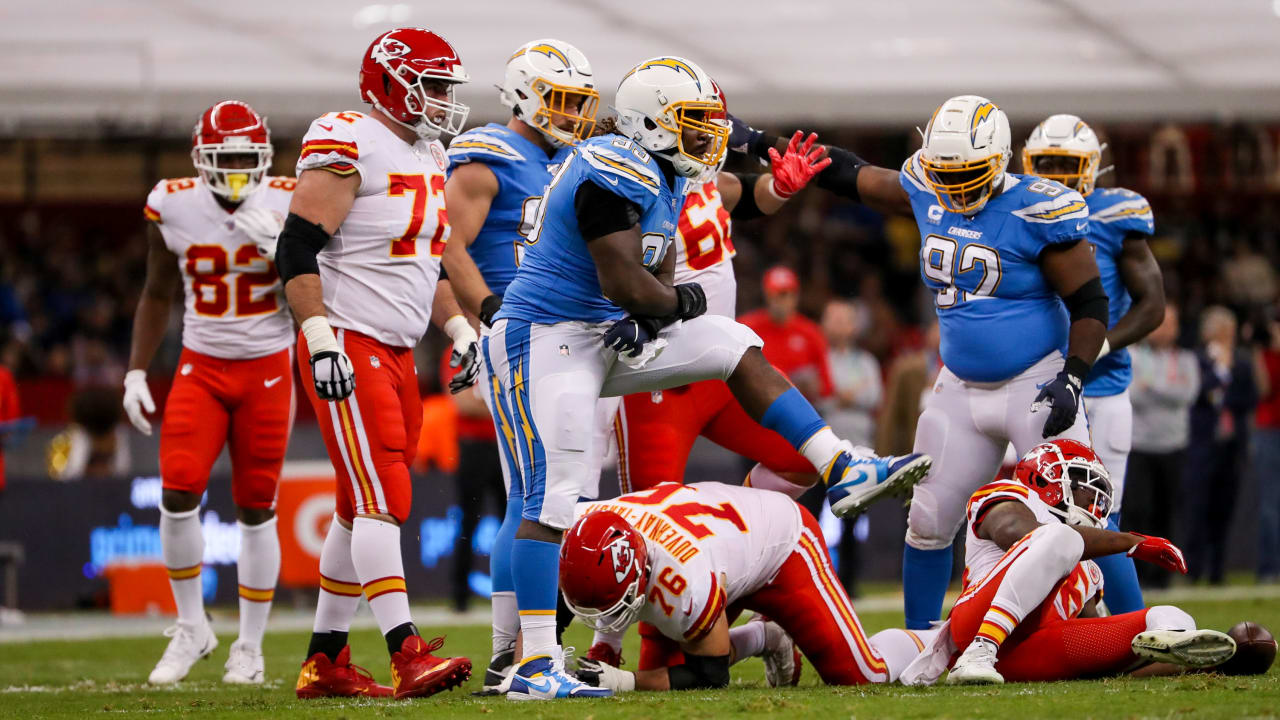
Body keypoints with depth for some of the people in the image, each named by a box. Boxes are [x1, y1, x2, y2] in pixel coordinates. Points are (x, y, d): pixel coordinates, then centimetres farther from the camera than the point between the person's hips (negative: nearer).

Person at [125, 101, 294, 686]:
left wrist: (280, 248, -23)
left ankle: (250, 647, 13)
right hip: (201, 367, 1)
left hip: (267, 368, -1)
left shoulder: (288, 205, -8)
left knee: (256, 507, 1)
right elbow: (157, 295, 9)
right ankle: (191, 627, 4)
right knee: (178, 492, -14)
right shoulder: (173, 206, -4)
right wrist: (135, 372, 4)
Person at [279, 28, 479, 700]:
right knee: (381, 498, -16)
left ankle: (325, 661, 15)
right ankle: (408, 656, -22)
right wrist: (322, 340, -23)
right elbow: (298, 250, -17)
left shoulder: (428, 156, 16)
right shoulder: (347, 146, -13)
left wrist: (459, 329, 18)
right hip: (347, 353, -9)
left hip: (396, 354, 9)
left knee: (363, 509, 10)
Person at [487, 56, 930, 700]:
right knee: (553, 498, -14)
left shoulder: (663, 177, 11)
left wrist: (647, 314, -10)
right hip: (547, 339, -10)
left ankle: (841, 471, 11)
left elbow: (658, 277, 13)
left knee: (735, 347, 8)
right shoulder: (615, 175, -21)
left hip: (608, 335, 10)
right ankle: (534, 667, -15)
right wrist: (678, 302, -6)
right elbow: (624, 285, -26)